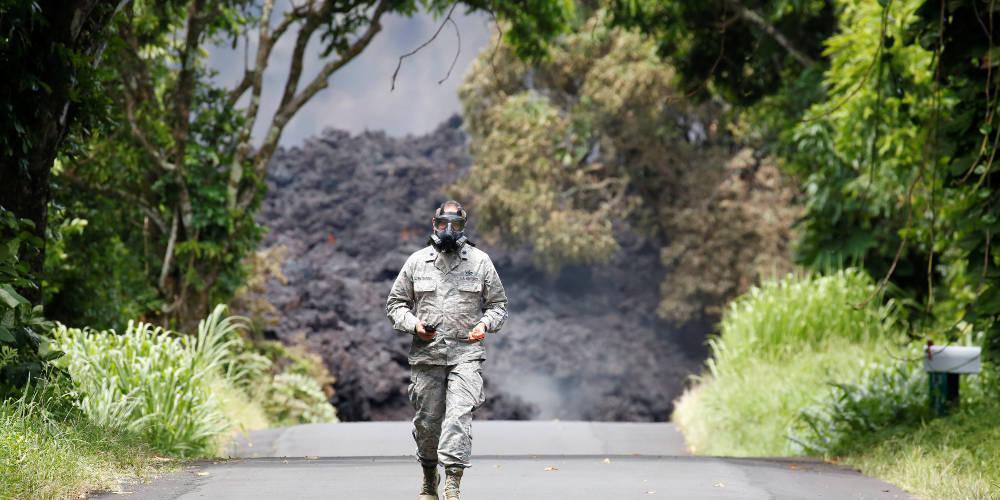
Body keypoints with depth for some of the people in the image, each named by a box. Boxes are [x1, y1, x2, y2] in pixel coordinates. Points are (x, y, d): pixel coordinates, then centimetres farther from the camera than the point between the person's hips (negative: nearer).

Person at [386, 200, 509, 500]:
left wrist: (485, 323, -7)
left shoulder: (480, 262, 7)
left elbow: (499, 305, 13)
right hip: (426, 354, 2)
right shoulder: (417, 262, 8)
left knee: (459, 416, -17)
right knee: (426, 421, 8)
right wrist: (413, 324, -7)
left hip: (466, 353, -2)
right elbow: (395, 304, 12)